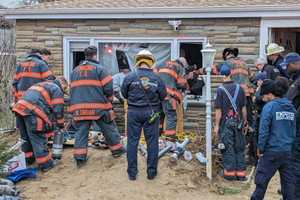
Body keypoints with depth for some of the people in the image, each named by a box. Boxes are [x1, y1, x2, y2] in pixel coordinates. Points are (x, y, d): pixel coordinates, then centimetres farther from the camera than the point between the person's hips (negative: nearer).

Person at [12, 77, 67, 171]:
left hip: (20, 108, 8)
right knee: (38, 139, 0)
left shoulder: (41, 85, 33)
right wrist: (60, 124, 16)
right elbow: (58, 110, 3)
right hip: (32, 112, -8)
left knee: (26, 137, 21)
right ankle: (45, 164, 7)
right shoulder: (57, 90, 7)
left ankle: (29, 159, 34)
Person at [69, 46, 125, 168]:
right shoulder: (99, 69, -3)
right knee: (109, 129, 12)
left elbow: (72, 89, 18)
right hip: (98, 106, -4)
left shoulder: (75, 71, 15)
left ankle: (79, 158, 0)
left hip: (79, 108, 4)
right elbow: (108, 87, -8)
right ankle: (117, 150, 24)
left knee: (81, 132, 6)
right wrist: (109, 100, 10)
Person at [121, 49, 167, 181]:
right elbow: (163, 96, 0)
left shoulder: (130, 77, -8)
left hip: (134, 112, 0)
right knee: (152, 142, 9)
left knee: (132, 141, 9)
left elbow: (124, 94, 2)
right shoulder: (156, 78, -6)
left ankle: (132, 172, 13)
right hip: (151, 112, 0)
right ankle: (151, 172, 15)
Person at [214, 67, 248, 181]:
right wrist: (244, 121, 16)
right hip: (238, 122, 4)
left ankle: (230, 173, 8)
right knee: (239, 148, 11)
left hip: (226, 122, -4)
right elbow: (244, 108, 6)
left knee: (228, 148, 4)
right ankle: (241, 173, 15)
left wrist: (216, 125, -4)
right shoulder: (239, 88, 2)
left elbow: (218, 110, -10)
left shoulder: (220, 90, -10)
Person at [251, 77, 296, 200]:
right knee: (288, 180, 11)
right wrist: (290, 145, 17)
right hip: (288, 151, 6)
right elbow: (294, 130, 12)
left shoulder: (269, 106, -12)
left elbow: (264, 130, -14)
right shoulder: (291, 107, 8)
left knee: (261, 179, 6)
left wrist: (260, 149, -6)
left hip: (272, 151, -6)